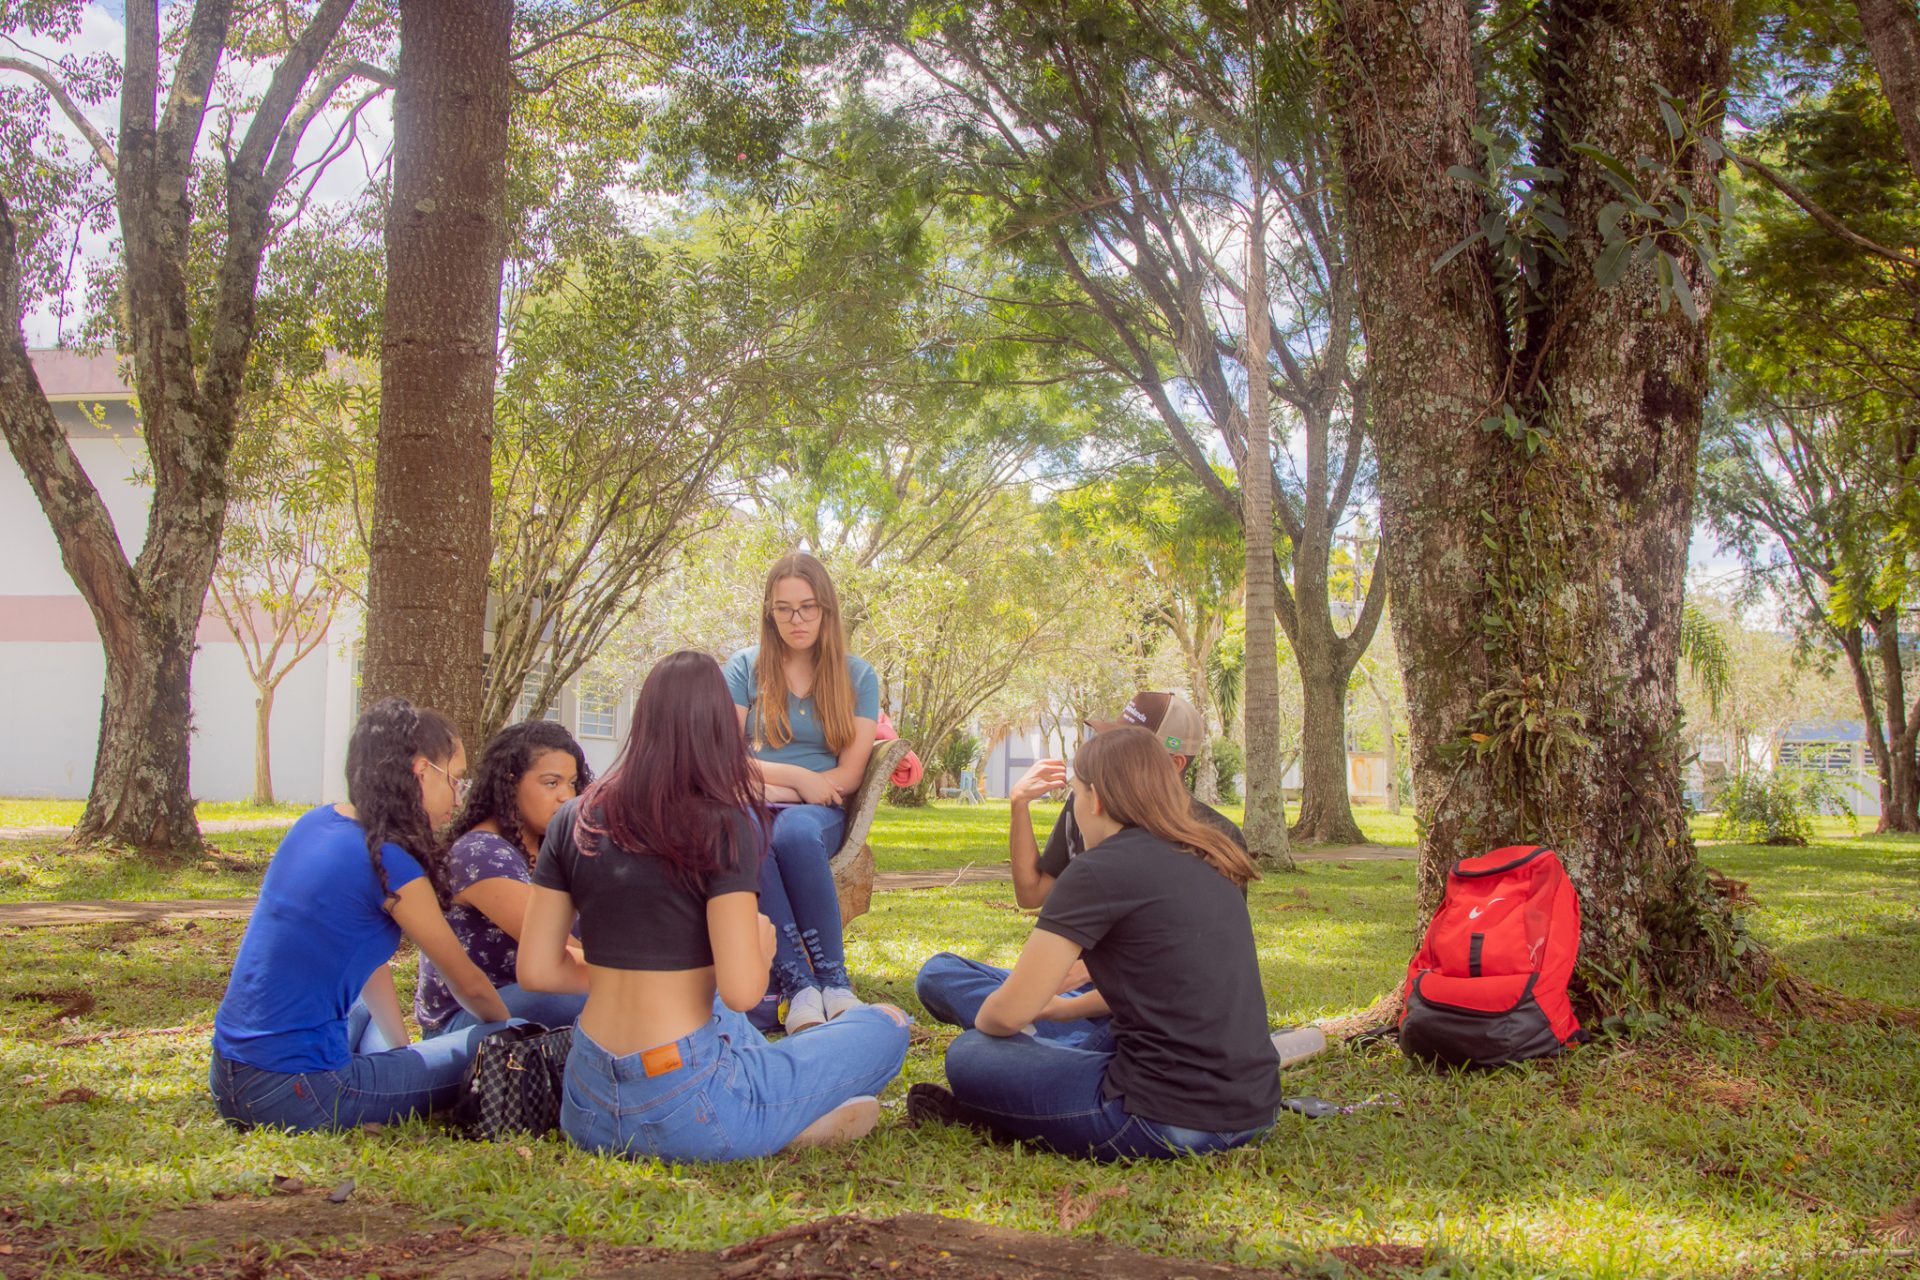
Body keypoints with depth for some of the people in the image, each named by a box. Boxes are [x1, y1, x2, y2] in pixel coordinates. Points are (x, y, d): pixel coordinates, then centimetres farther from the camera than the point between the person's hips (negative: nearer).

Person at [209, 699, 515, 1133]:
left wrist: (403, 1049, 23)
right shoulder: (389, 864, -16)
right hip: (290, 1095, -9)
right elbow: (468, 985, -3)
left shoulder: (315, 823, 7)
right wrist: (508, 1027, 17)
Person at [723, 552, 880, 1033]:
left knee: (795, 831, -38)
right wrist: (797, 777, -8)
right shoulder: (745, 668, 10)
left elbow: (849, 775, 4)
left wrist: (778, 789, -7)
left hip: (818, 812, 0)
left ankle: (834, 982, -32)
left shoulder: (858, 677, 10)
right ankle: (798, 986, -39)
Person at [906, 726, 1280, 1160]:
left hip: (1171, 1121, -8)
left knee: (969, 1055, 6)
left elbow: (1010, 1012, -10)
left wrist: (980, 1021, 13)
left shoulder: (1102, 869, -12)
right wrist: (1062, 1009, 33)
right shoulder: (1209, 862, 12)